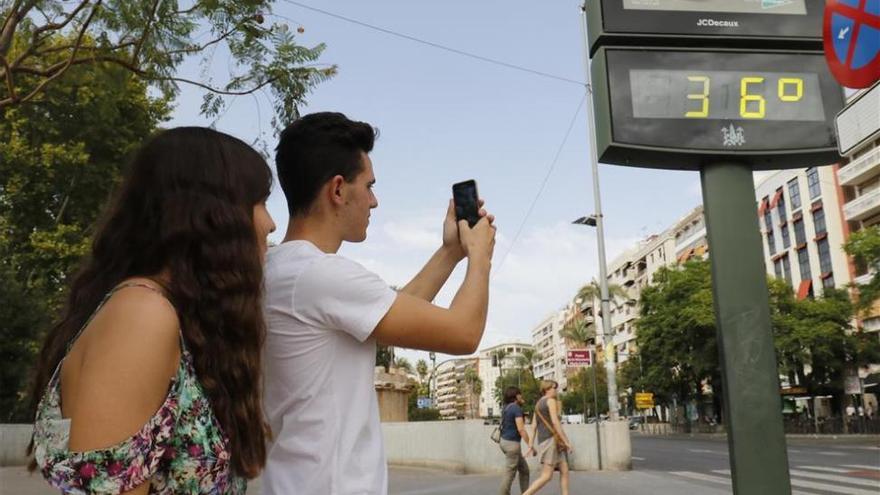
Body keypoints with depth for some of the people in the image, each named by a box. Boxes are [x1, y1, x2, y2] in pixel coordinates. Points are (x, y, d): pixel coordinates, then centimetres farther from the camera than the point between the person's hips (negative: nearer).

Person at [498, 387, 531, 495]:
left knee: (524, 469, 15)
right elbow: (521, 429, -23)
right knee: (510, 473, -3)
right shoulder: (516, 408, -16)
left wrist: (520, 402, 24)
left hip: (506, 441, 10)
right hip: (512, 443, -10)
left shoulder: (506, 407, 12)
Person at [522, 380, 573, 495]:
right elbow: (555, 422, -19)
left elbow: (534, 426, 16)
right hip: (551, 440, -10)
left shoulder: (538, 404, 19)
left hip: (543, 441, 10)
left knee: (565, 471, 9)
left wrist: (531, 445, 13)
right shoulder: (551, 401, -9)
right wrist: (566, 441, -16)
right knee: (546, 476, -12)